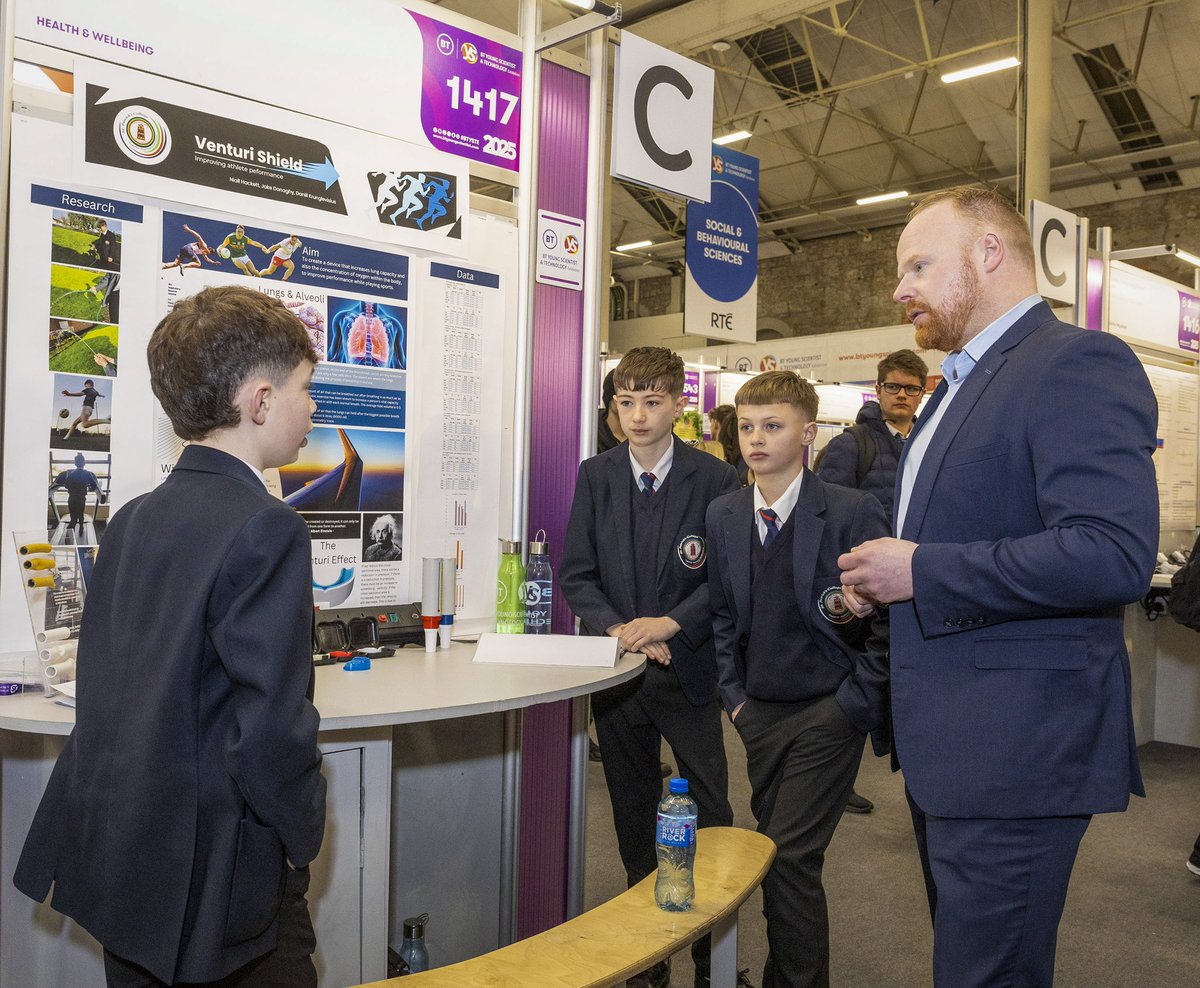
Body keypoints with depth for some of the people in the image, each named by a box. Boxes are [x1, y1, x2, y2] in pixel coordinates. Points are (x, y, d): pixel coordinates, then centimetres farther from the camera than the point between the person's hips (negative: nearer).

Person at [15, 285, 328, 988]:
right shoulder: (267, 529, -21)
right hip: (219, 885, -7)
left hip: (115, 861, 8)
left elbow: (108, 689, 9)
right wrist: (304, 836, -9)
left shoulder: (133, 519, 3)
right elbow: (273, 724, -25)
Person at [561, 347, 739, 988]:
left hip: (689, 668, -3)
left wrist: (671, 624, -20)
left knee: (709, 817, 3)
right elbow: (575, 573, 1)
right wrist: (617, 629, -14)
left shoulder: (715, 479, -5)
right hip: (617, 671, 3)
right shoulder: (596, 476, 4)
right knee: (634, 817, 14)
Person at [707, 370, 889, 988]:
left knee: (790, 855, -7)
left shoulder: (853, 513, -13)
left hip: (827, 713, -5)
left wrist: (851, 705, -12)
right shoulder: (723, 516, 3)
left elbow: (888, 623, -11)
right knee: (770, 849, 13)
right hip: (760, 711, 5)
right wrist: (734, 694, 7)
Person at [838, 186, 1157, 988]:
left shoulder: (1078, 365, -14)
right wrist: (885, 575, 8)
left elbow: (1115, 554, -27)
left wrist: (922, 571, -21)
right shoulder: (963, 385, 17)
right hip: (956, 743, 10)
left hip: (1017, 753, -10)